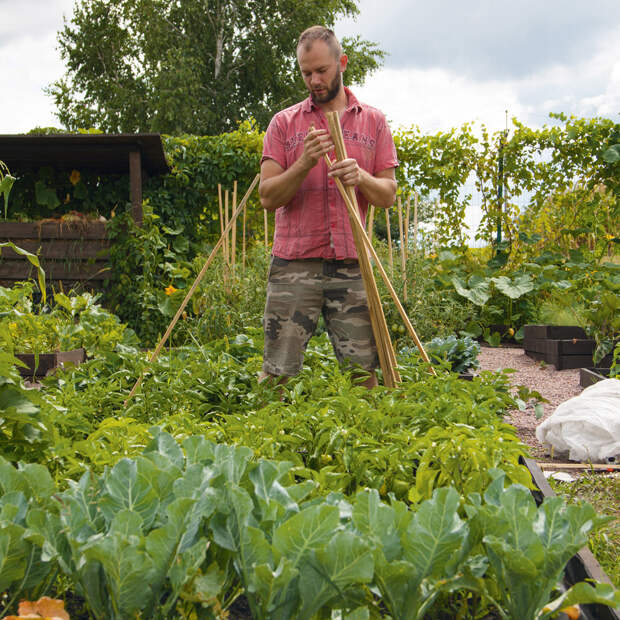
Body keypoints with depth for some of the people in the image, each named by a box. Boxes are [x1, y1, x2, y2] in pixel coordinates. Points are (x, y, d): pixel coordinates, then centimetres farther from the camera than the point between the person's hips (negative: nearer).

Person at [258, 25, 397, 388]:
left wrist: (361, 177, -14)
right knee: (278, 374, -2)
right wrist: (305, 163, -16)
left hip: (352, 266, 1)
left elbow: (388, 195, 8)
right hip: (294, 265, -1)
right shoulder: (284, 123, 8)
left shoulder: (373, 121, 11)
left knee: (363, 372, 4)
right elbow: (268, 197, 0)